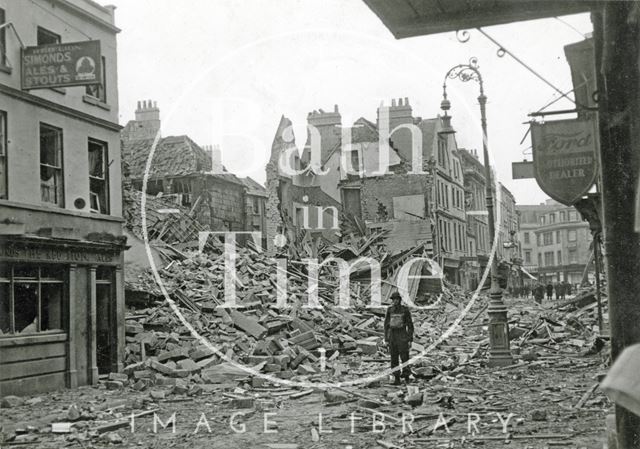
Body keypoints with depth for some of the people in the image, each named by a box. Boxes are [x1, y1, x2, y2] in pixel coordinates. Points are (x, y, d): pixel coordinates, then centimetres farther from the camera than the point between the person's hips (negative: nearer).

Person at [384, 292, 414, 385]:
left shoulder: (405, 310, -4)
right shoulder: (389, 310, 5)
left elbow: (410, 325, -2)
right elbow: (386, 324, 9)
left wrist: (410, 339, -6)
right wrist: (386, 339, 5)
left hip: (402, 336, -3)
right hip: (392, 335, 3)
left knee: (404, 357, -7)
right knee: (394, 358, 3)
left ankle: (406, 377, 6)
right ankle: (397, 379, 9)